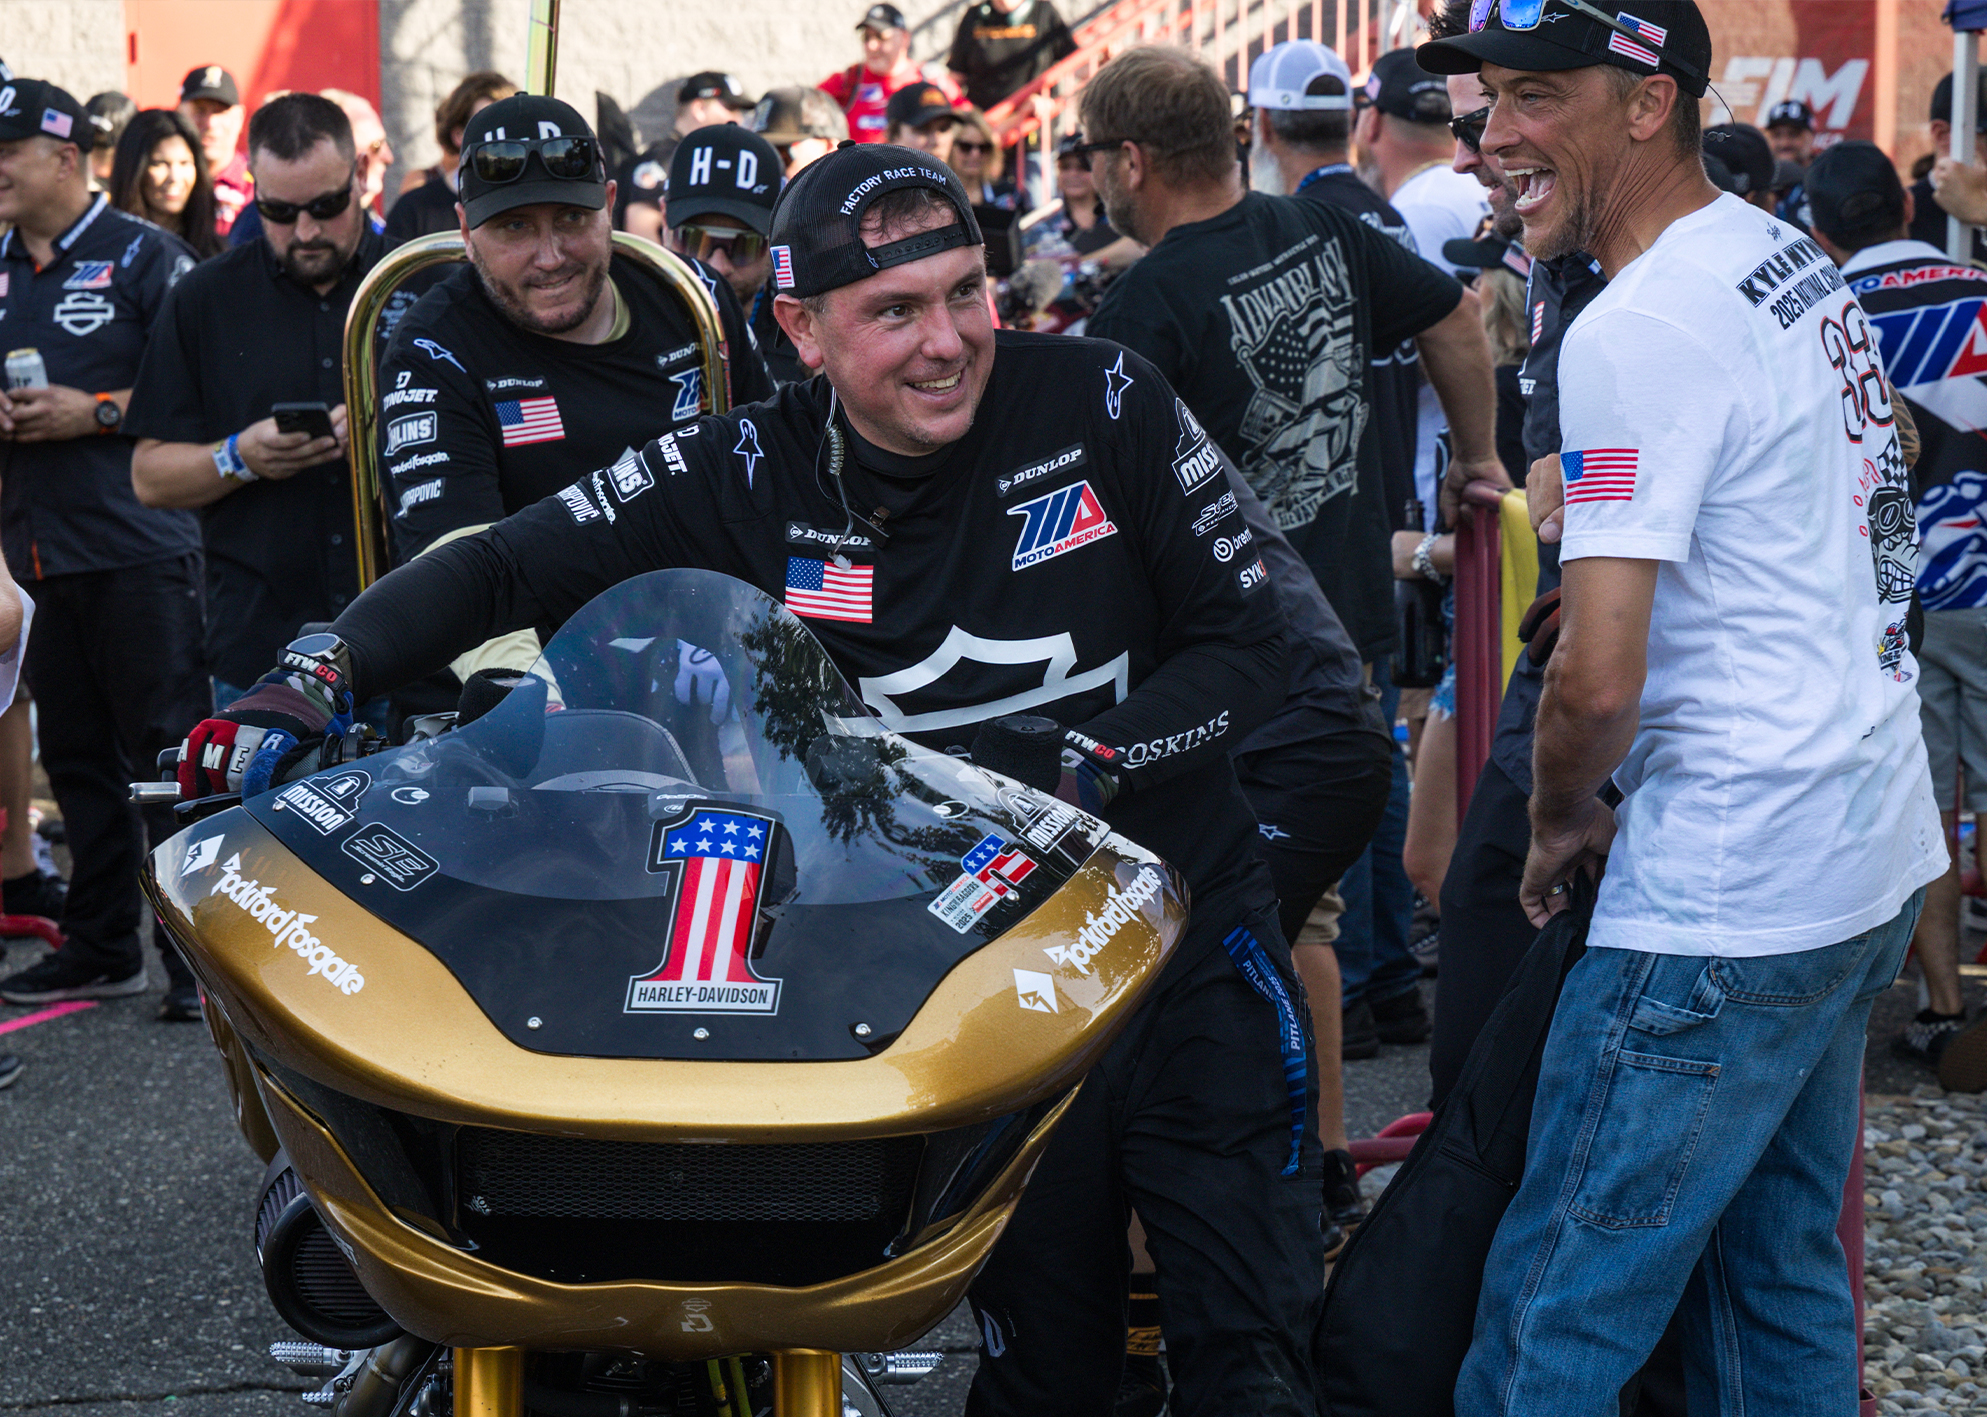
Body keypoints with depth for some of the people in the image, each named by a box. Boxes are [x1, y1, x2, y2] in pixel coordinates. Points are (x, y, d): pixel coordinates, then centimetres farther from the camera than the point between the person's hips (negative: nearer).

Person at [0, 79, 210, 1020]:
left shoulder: (144, 256, -4)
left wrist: (98, 412, -16)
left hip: (138, 545, -7)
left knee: (167, 755, -5)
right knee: (76, 757, 12)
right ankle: (101, 947, 21)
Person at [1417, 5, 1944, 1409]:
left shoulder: (1637, 331, -18)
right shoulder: (1798, 261, 10)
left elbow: (1599, 681, -23)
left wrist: (1560, 819, -4)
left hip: (1728, 898, -10)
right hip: (1878, 855, 10)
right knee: (1779, 1270, 18)